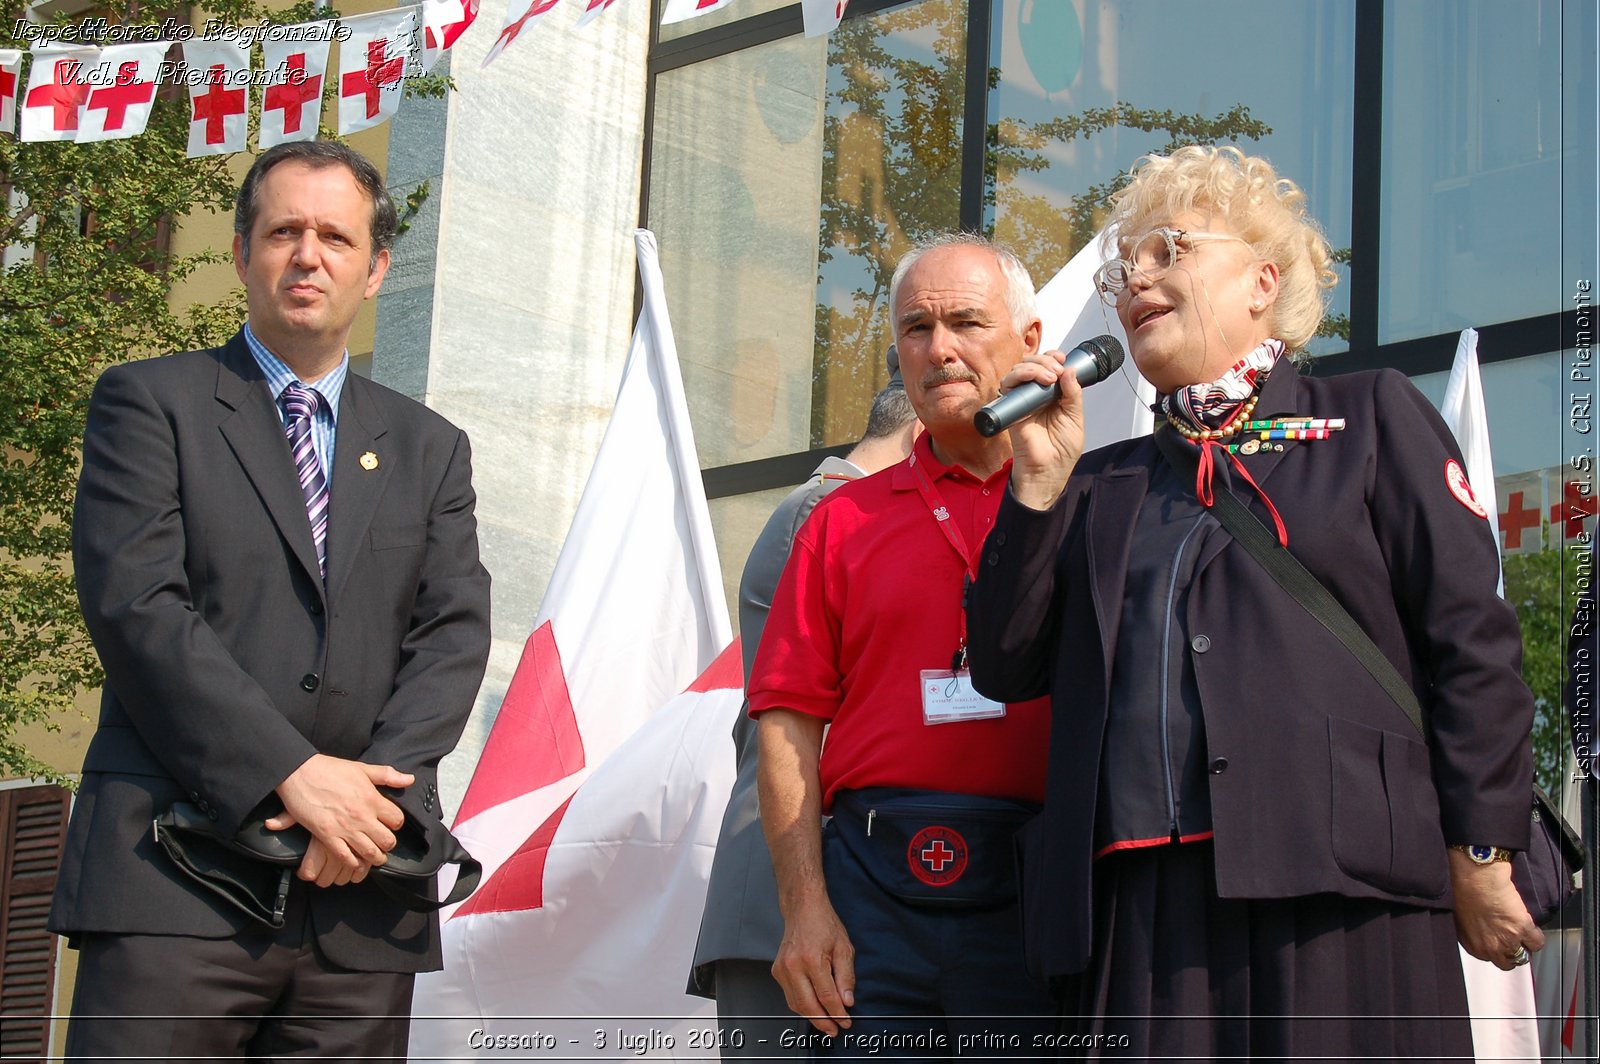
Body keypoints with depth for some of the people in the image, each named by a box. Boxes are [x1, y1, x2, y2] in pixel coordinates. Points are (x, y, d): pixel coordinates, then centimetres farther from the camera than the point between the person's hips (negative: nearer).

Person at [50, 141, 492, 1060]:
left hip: (363, 888, 4)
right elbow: (135, 604, -5)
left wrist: (378, 794, -11)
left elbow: (455, 636, 8)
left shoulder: (429, 449, 20)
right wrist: (291, 771, -15)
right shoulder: (150, 402, 8)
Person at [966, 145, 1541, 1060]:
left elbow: (1473, 641, 5)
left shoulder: (1372, 418, 13)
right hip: (1140, 905, 3)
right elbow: (1008, 667, 12)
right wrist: (1041, 478, 4)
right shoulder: (1103, 484, 23)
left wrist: (1482, 853, -4)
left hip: (1335, 883, -3)